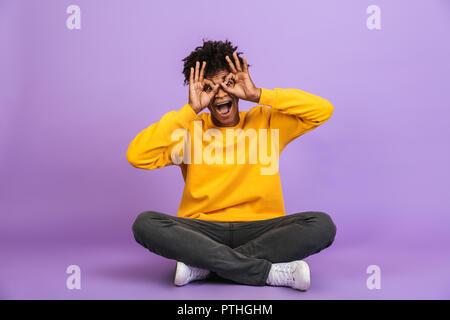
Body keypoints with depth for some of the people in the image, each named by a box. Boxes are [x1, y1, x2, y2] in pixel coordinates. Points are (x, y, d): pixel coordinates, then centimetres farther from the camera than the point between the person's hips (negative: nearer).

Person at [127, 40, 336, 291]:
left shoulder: (266, 121, 9)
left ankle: (203, 265, -21)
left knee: (322, 224, -24)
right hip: (201, 230, 0)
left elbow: (324, 110, -3)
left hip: (260, 229, 1)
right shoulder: (190, 130, 7)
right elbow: (137, 156, -8)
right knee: (145, 223, -27)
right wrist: (190, 110, -9)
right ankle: (272, 272, -25)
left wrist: (258, 95, -7)